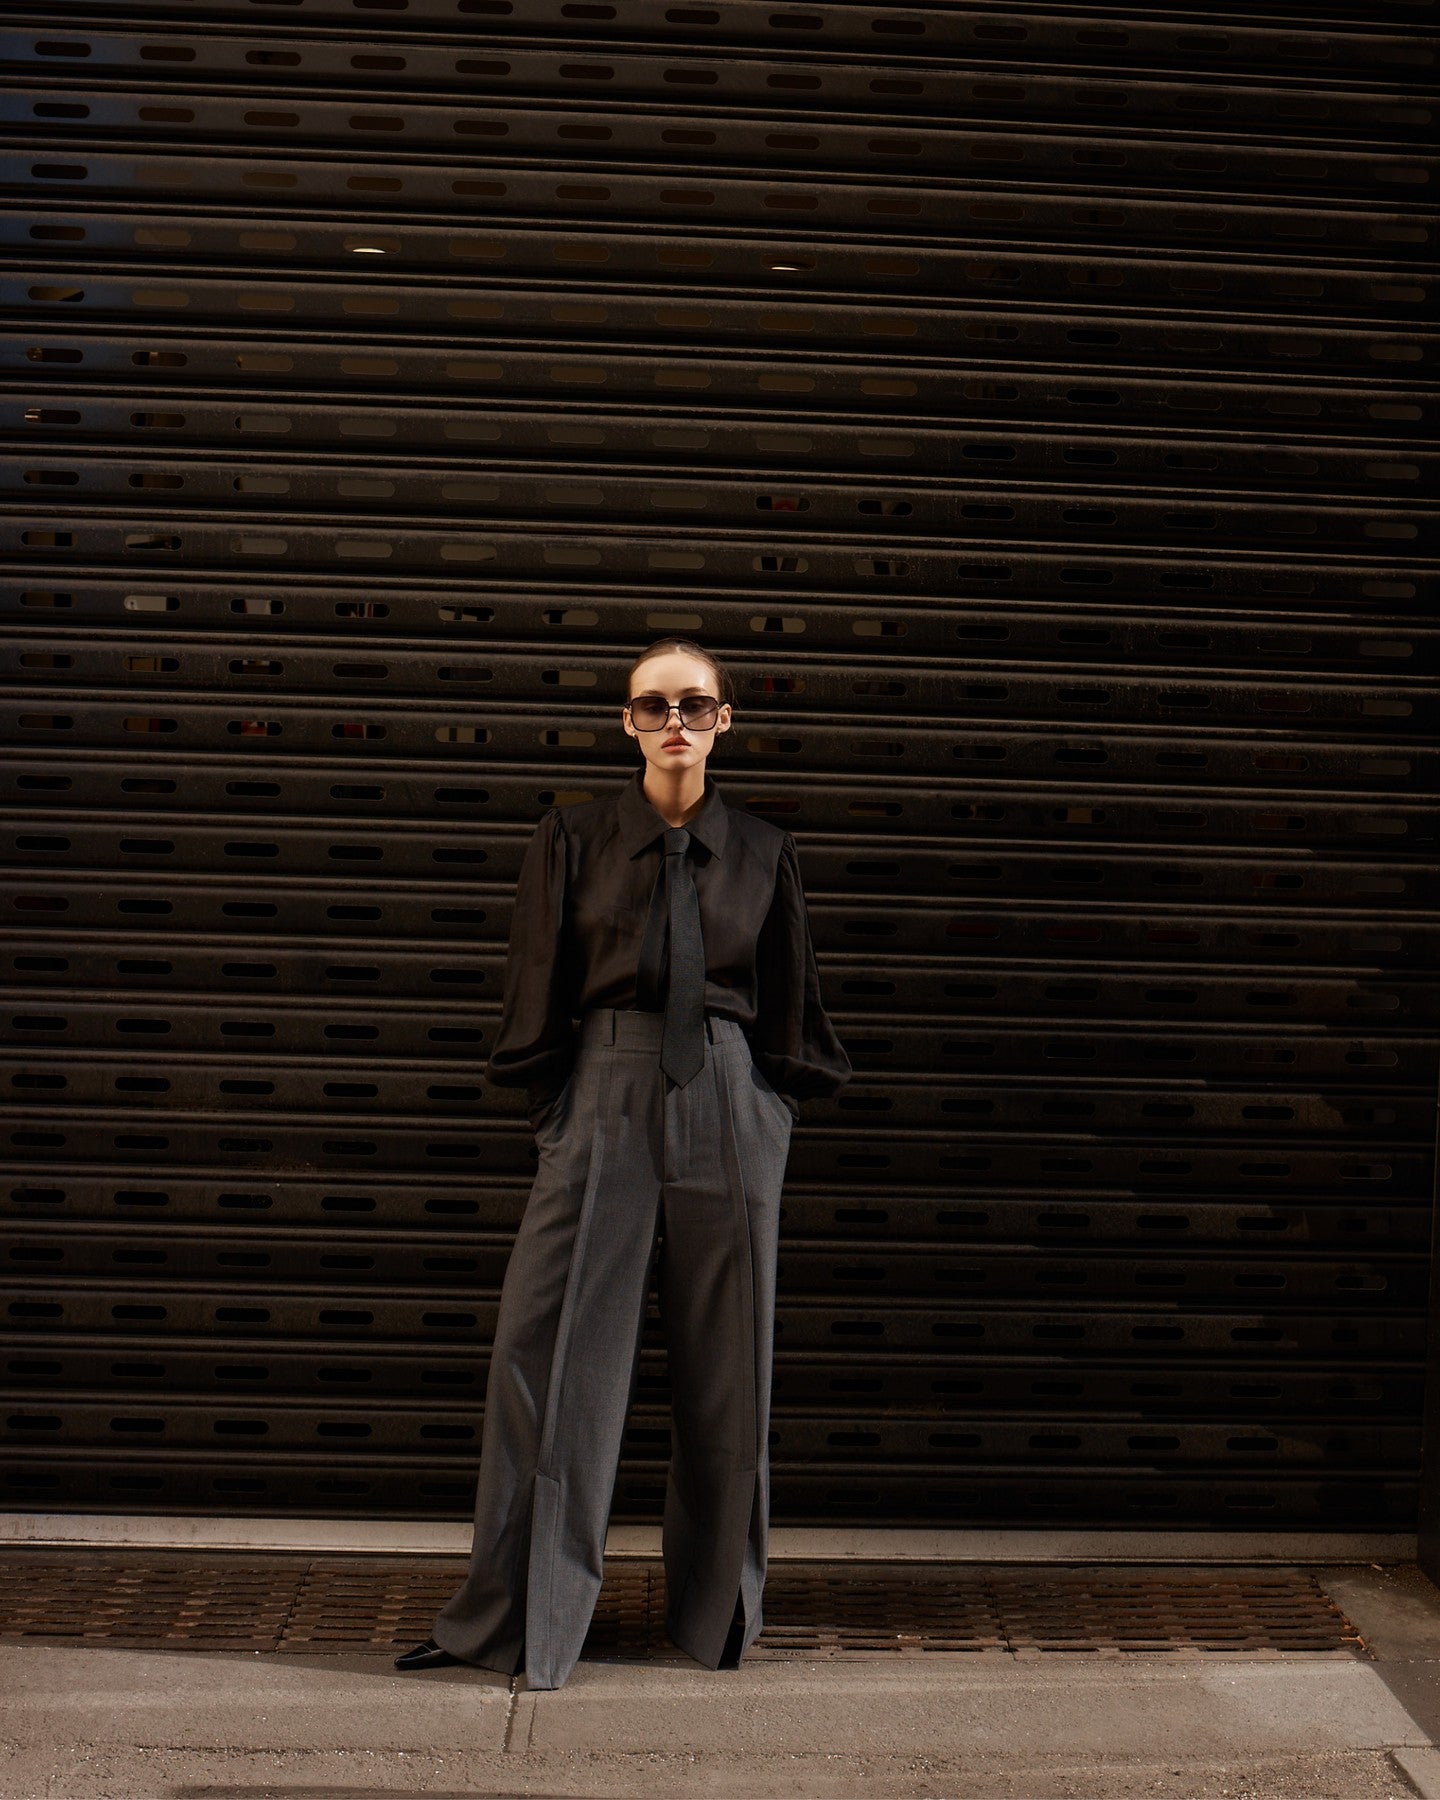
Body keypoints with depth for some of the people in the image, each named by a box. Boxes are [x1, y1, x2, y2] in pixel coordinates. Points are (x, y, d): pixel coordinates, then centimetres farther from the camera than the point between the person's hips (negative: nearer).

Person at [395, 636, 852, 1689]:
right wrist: (558, 1114, 1)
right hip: (604, 1097, -1)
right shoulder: (572, 841, 5)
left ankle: (718, 1613, 23)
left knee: (725, 1362, 7)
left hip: (731, 1105, 1)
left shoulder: (763, 854, 8)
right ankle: (519, 1620, 7)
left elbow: (792, 1010, 13)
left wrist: (774, 1107, 5)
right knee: (554, 1354, -4)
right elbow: (538, 999, 6)